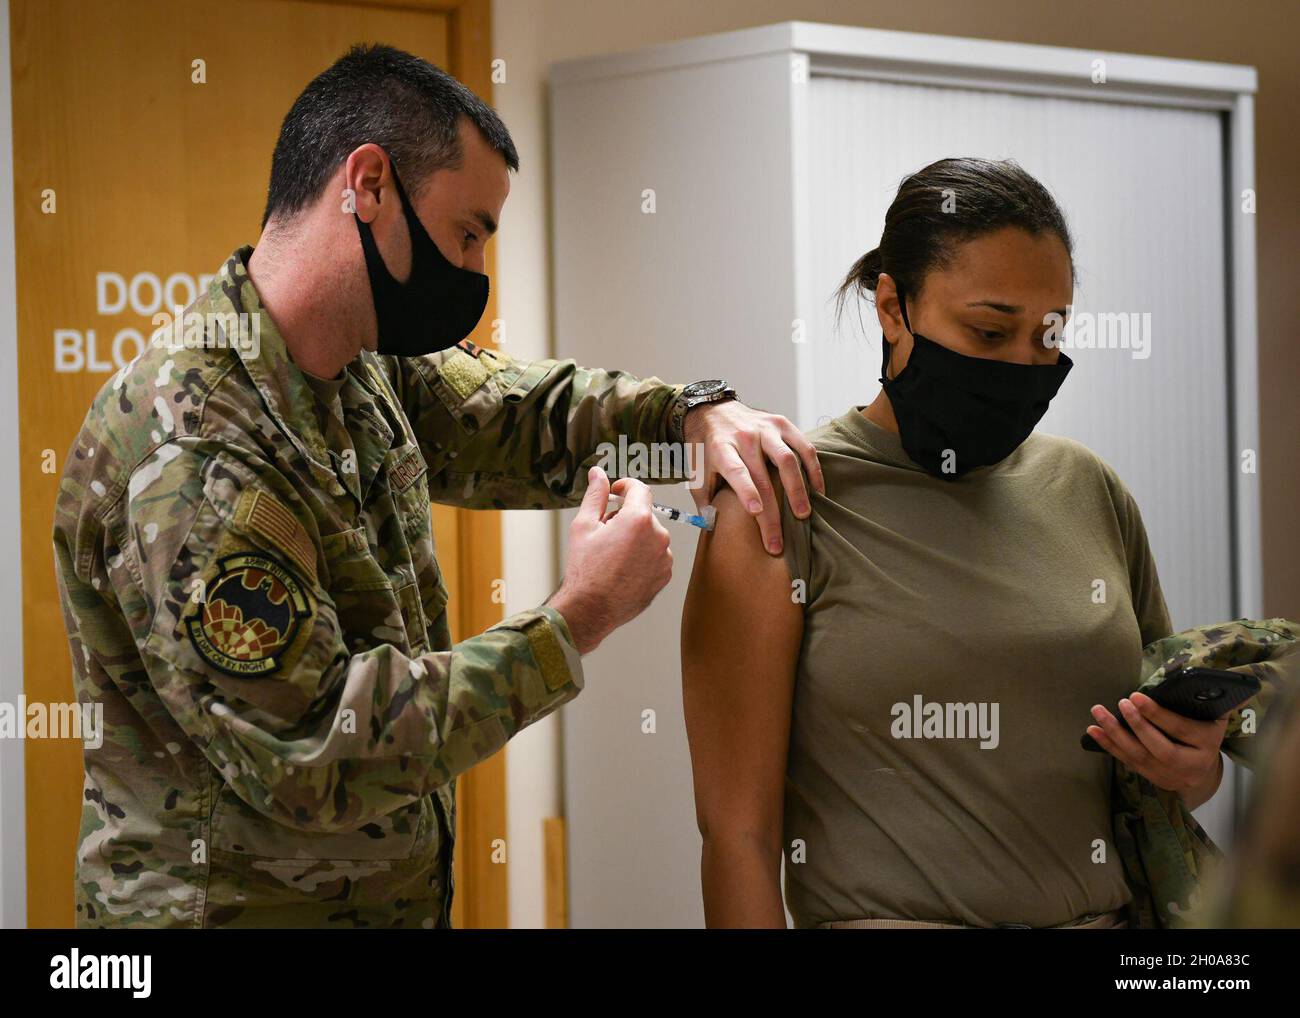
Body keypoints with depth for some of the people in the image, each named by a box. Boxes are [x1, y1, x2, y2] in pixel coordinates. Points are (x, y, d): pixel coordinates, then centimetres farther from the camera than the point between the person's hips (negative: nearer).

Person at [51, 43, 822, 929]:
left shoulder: (365, 368, 2)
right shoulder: (187, 446, -26)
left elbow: (505, 407, 21)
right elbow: (311, 758, -29)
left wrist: (694, 412, 2)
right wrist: (577, 623, -22)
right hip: (234, 901, -9)